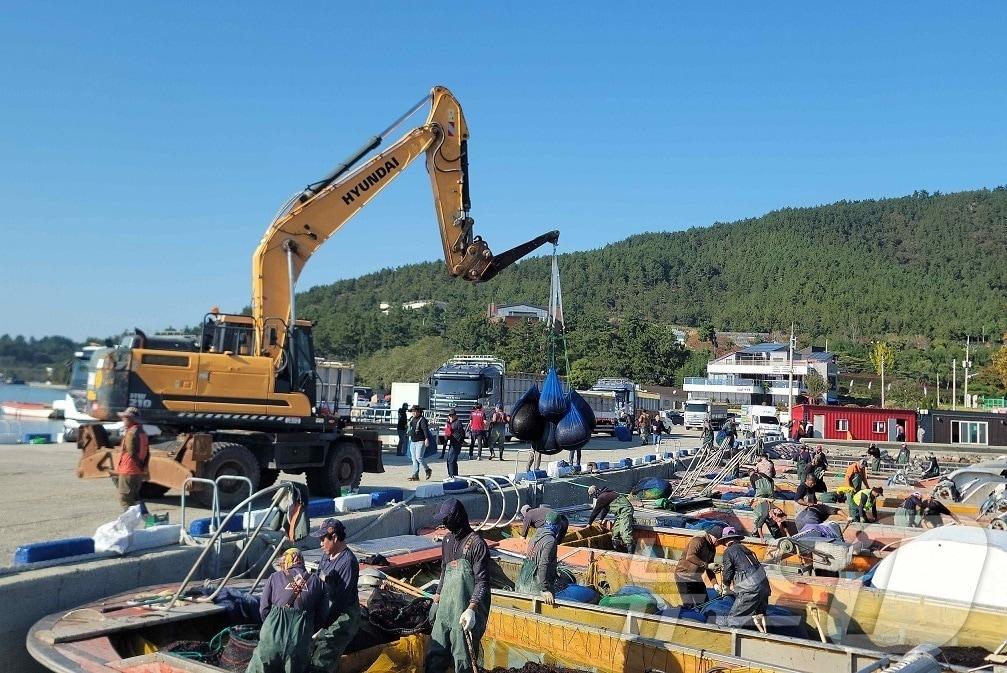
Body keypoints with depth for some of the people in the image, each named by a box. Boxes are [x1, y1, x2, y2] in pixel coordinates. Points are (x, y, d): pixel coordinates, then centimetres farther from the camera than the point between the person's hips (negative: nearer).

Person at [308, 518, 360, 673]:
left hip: (342, 615, -8)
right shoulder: (326, 554, 5)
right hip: (325, 610, 9)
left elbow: (342, 600, -21)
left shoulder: (348, 562, -20)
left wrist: (323, 626, -20)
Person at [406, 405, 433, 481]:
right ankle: (415, 476, 6)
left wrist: (427, 438, -36)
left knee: (419, 457, -15)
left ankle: (428, 470, 7)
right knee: (414, 459, 5)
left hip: (421, 442, -8)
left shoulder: (422, 420, -11)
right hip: (413, 442, 8)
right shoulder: (412, 420, 15)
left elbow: (425, 429, -24)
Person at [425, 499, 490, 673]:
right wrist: (438, 593, 29)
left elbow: (482, 581, -16)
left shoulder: (476, 543, -13)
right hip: (445, 605, 7)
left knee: (463, 657, -1)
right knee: (435, 653, 11)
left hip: (464, 608, -7)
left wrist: (472, 609, -25)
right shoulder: (448, 539, 11)